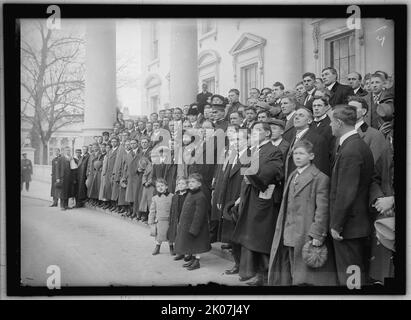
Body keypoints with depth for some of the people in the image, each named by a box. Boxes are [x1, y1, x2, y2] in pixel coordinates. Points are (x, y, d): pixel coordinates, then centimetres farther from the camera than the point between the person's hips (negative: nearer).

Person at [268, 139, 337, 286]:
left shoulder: (320, 178, -8)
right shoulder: (291, 176, 16)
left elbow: (322, 209, -13)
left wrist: (317, 235, -17)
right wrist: (281, 231, 14)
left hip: (306, 236, -7)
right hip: (287, 238, 7)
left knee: (304, 278, -2)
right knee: (287, 276, 11)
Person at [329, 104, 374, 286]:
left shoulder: (350, 151, -23)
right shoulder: (360, 145, 8)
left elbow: (346, 193, -24)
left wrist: (336, 225, -16)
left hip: (349, 224, -10)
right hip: (359, 222, 10)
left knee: (349, 277, 1)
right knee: (358, 270, 20)